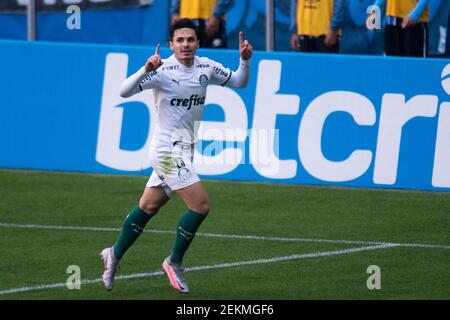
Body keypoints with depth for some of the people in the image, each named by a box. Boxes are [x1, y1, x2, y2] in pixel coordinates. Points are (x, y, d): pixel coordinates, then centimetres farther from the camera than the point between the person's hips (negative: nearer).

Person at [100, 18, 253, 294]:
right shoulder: (163, 70, -17)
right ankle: (174, 263, 3)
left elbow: (239, 82, 14)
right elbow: (125, 91, -25)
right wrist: (146, 70, -41)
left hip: (183, 151, 7)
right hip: (168, 150, -7)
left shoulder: (206, 67, 3)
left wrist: (245, 61, -6)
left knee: (148, 207, 18)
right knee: (201, 205, -14)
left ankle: (115, 256, 33)